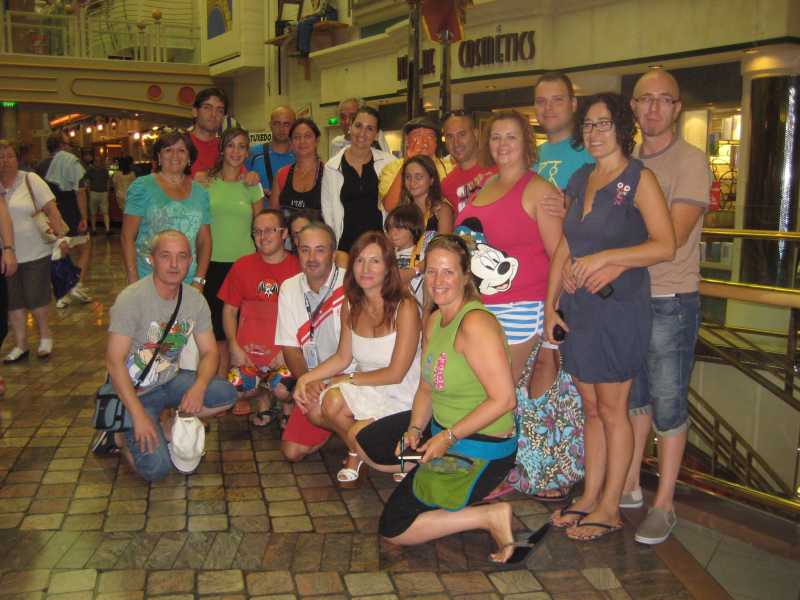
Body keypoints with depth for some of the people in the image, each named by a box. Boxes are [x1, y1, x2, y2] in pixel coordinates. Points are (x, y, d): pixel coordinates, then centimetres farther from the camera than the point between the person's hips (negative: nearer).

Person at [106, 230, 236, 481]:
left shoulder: (195, 300, -3)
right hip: (135, 391, -6)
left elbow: (209, 352, 0)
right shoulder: (131, 299, -20)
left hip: (170, 381, 6)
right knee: (157, 468, -21)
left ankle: (166, 426, 1)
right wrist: (139, 415, -26)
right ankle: (123, 435, 10)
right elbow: (115, 362, -22)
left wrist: (199, 387, -22)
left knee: (227, 395, -17)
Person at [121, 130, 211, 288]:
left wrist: (199, 280, 1)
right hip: (146, 281, -3)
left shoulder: (200, 192, 9)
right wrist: (133, 283, -10)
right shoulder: (142, 187, -1)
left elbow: (204, 241, 12)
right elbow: (128, 237, -4)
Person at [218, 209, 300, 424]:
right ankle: (262, 403, 14)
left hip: (286, 351, -2)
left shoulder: (298, 267, 3)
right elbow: (229, 310, 13)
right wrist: (234, 347, -2)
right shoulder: (242, 266, 10)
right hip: (248, 351, 2)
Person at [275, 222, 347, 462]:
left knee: (318, 411, -32)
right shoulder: (289, 288, 2)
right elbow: (290, 347, 2)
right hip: (315, 382, 5)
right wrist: (307, 383, -14)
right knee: (292, 451, 1)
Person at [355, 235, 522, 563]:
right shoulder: (434, 321, 5)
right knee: (364, 444, 18)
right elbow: (426, 388, 10)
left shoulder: (475, 324, -25)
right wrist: (415, 429, -7)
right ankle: (427, 475, 17)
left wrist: (449, 438, -23)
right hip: (441, 426, 9)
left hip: (481, 447, -9)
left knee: (393, 530, -5)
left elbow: (504, 399, -27)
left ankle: (491, 516, -1)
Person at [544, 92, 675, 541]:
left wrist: (604, 258, -22)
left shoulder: (639, 178, -7)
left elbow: (666, 246, -16)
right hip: (578, 307, 6)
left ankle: (609, 509, 14)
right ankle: (590, 497, 24)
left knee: (612, 410, 2)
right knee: (591, 408, 13)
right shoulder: (581, 180, 12)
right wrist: (551, 305, 9)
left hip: (619, 306, -6)